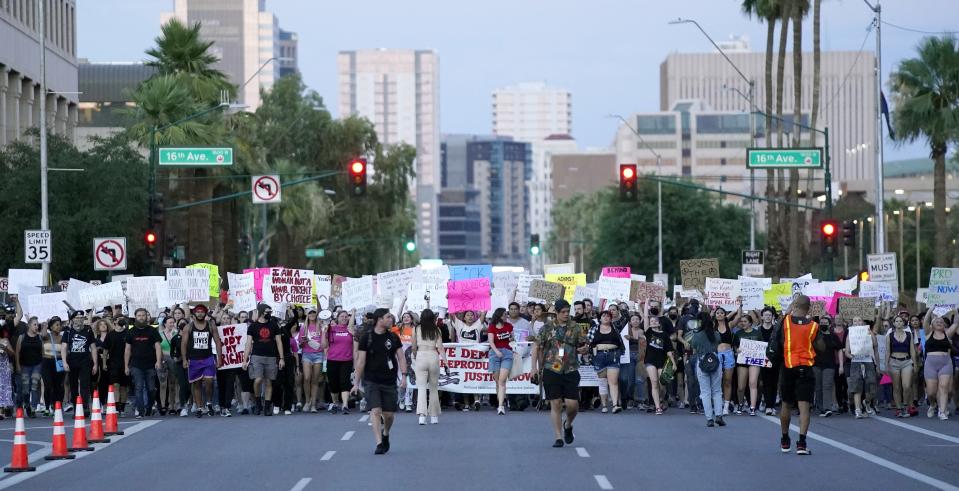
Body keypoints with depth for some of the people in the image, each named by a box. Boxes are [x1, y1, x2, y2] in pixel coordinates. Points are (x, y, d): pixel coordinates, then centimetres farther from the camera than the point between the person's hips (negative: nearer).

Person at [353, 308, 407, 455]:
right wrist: (357, 382, 0)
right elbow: (361, 361, 0)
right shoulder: (366, 338, -2)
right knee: (375, 411, -15)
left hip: (389, 381, 3)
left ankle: (385, 434, 35)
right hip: (371, 381, -3)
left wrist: (404, 376, -8)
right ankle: (379, 444, -16)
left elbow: (401, 357, 5)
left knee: (388, 414, 5)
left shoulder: (393, 338, 6)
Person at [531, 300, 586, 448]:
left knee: (572, 404, -6)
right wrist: (535, 367, -1)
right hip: (551, 370, -1)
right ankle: (559, 437, 5)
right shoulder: (547, 327, 3)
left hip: (571, 371, 1)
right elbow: (536, 346, 6)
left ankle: (568, 425, 26)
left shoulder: (575, 328, 7)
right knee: (555, 404, -1)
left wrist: (584, 349, -12)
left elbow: (583, 346, 14)